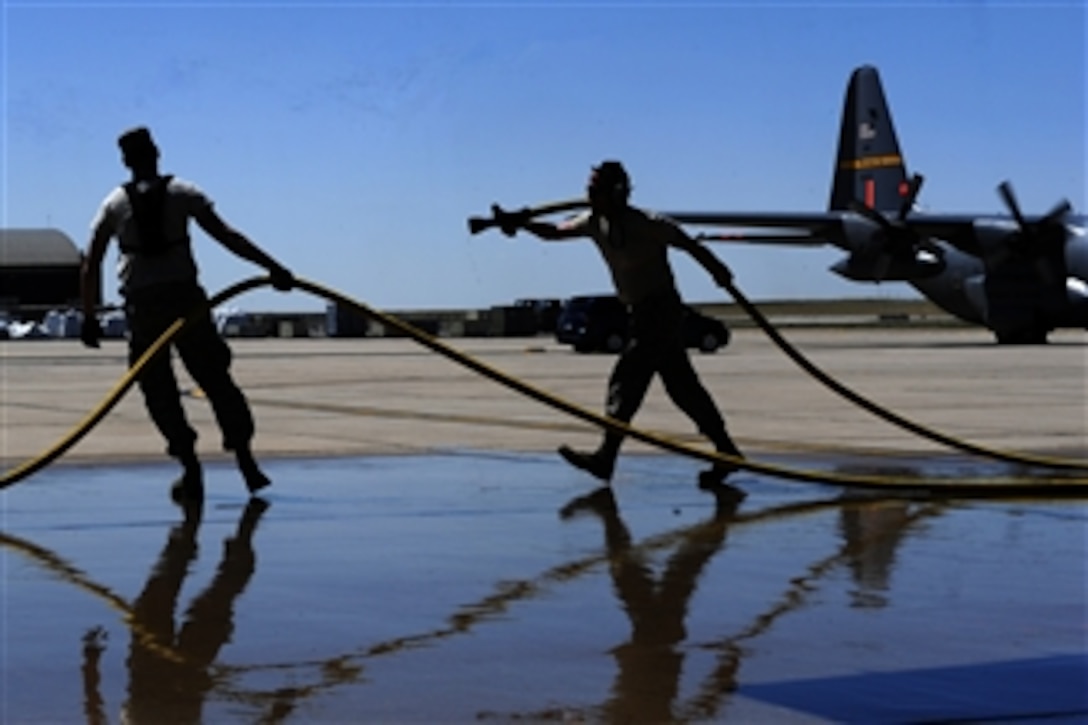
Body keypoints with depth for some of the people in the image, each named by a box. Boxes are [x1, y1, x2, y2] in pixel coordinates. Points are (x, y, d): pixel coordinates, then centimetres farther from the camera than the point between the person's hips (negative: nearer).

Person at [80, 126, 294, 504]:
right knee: (215, 378, 9)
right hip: (184, 296, 0)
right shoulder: (183, 192, 4)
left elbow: (90, 264, 3)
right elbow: (226, 235, -4)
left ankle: (190, 467, 1)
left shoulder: (114, 203, 7)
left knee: (159, 390, 8)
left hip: (142, 305, 0)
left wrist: (89, 317, 8)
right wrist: (272, 267, -5)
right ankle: (246, 461, 5)